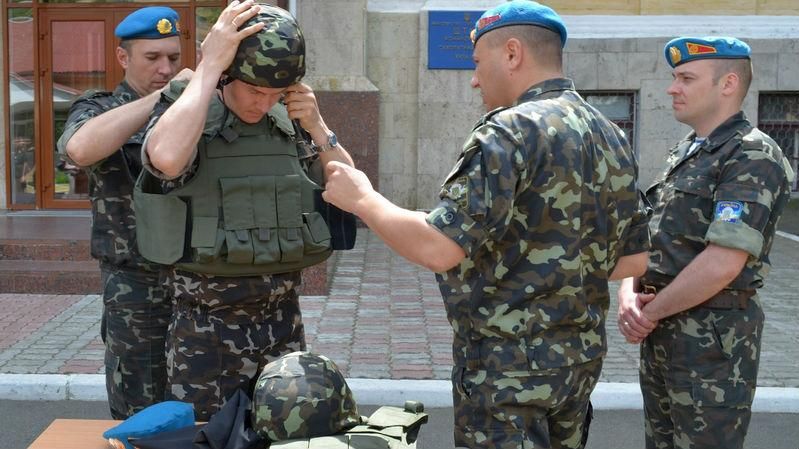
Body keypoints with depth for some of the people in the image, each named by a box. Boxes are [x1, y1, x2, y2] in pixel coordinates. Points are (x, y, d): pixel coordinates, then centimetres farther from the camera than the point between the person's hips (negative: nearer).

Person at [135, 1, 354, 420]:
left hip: (283, 319, 5)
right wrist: (210, 65, -24)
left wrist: (317, 128, -7)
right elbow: (167, 159, -32)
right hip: (206, 326, -4)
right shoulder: (184, 113, -8)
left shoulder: (289, 123, 5)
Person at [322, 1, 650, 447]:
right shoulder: (612, 137, 8)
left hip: (510, 361, -8)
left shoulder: (513, 131, -18)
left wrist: (363, 199, -10)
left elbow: (439, 249, -24)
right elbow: (634, 259, 12)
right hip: (583, 354, 8)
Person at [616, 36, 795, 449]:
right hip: (660, 334, 8)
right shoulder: (683, 153, 13)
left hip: (713, 337, -8)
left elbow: (722, 264, -23)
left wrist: (650, 312, -12)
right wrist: (628, 294, -6)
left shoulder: (752, 157, -14)